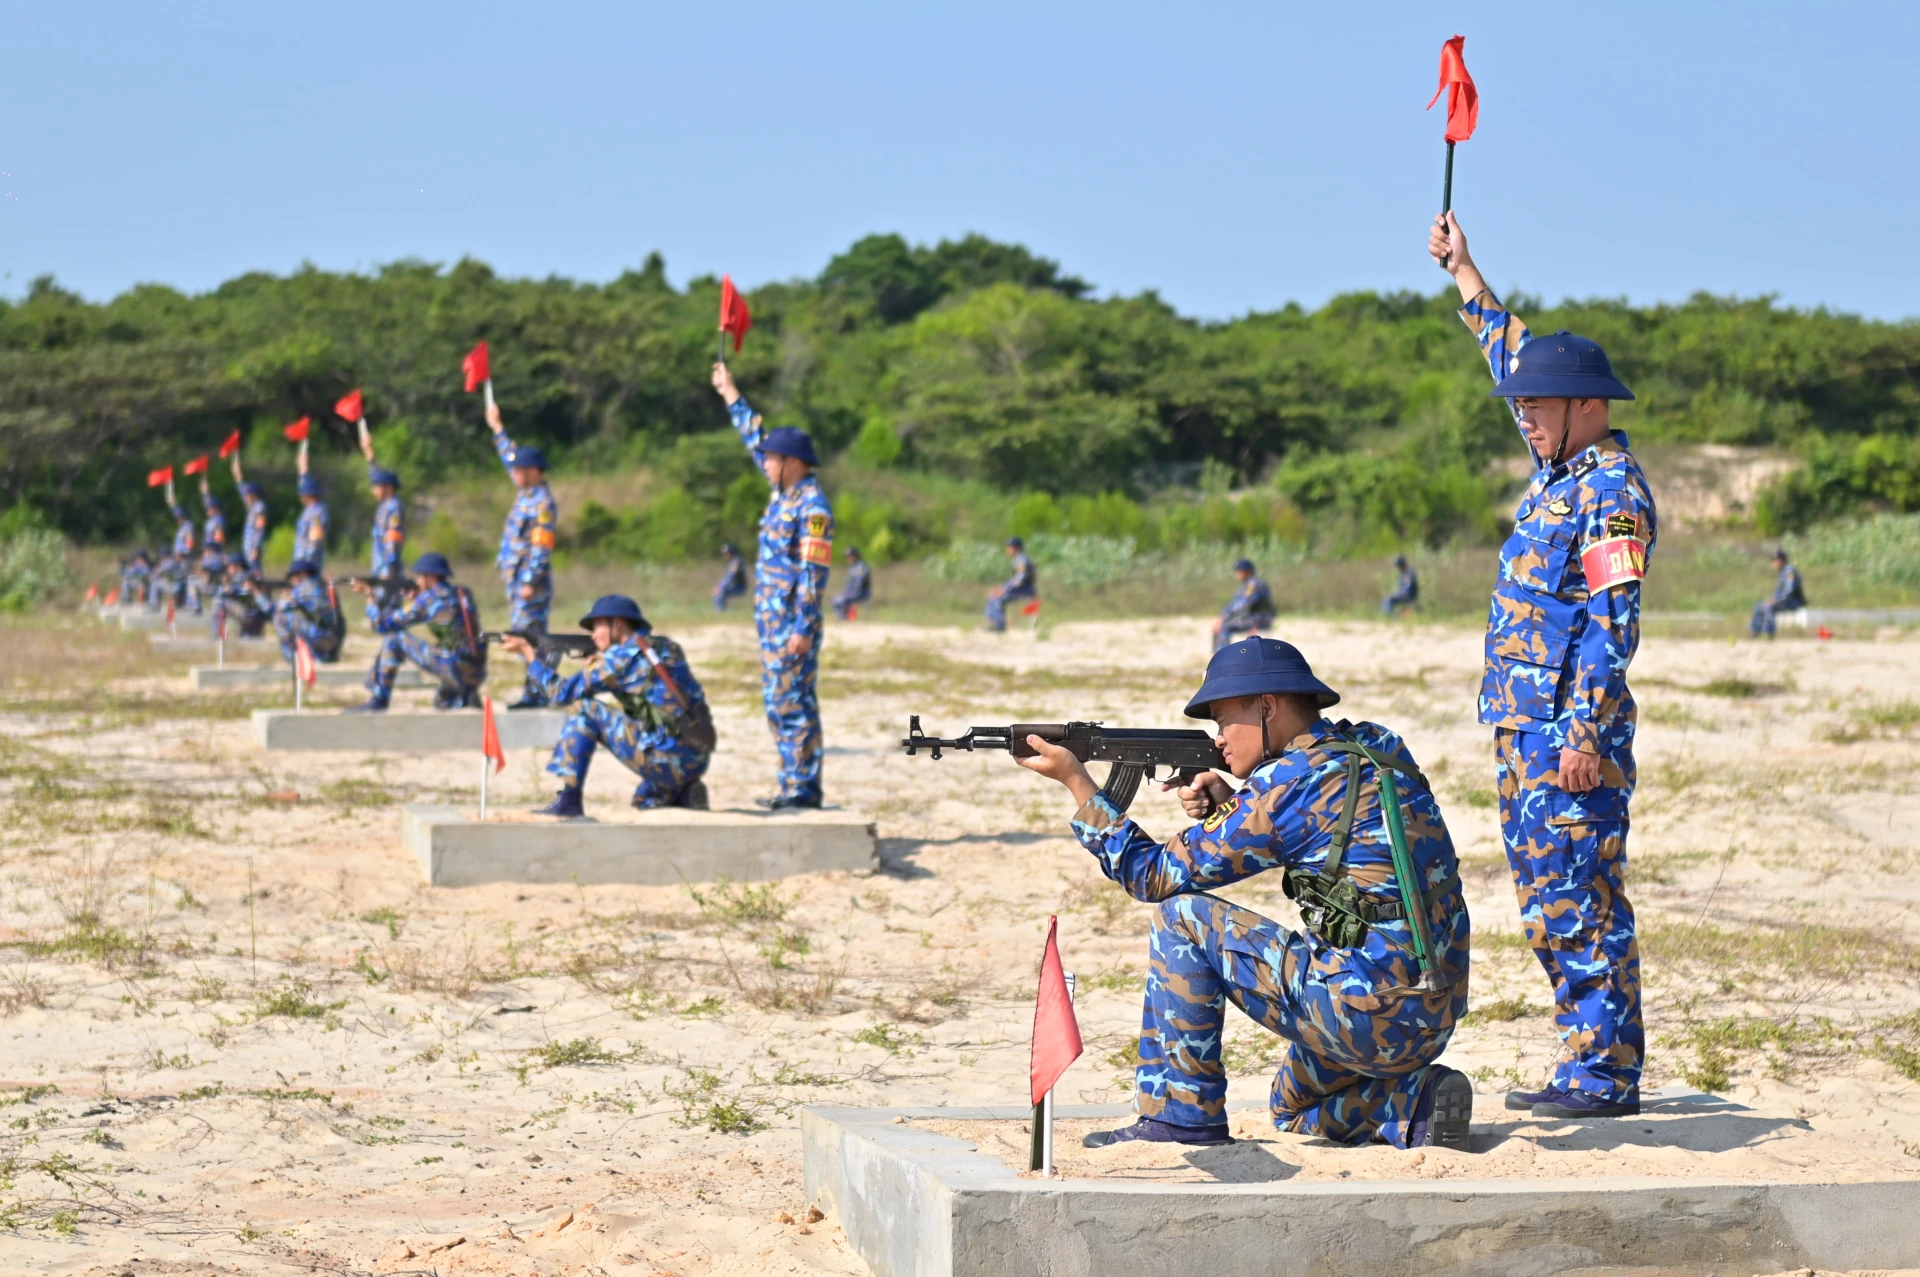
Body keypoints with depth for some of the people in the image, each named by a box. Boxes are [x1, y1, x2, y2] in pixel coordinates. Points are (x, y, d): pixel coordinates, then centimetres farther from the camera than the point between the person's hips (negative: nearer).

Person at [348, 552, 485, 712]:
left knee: (394, 640, 3)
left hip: (453, 668, -7)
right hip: (478, 674, 7)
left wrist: (370, 595, 15)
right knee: (441, 703, 36)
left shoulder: (427, 599, -4)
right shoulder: (464, 594, 15)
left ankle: (377, 701, 7)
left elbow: (381, 625, 1)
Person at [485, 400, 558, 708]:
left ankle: (536, 693, -11)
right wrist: (497, 428, 33)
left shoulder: (542, 503, -15)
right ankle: (533, 689, 13)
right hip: (516, 577, 10)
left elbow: (542, 547, -20)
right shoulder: (527, 493, 12)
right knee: (522, 634, 10)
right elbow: (511, 457, 28)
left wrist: (530, 582, -23)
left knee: (530, 633, -10)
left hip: (531, 579, -10)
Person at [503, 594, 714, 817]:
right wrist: (601, 664, 21)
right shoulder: (667, 647, 17)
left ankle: (568, 801, 2)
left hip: (664, 761, -8)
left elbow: (561, 693, 2)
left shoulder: (622, 655, -4)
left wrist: (528, 652, 13)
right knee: (644, 801, 36)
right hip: (697, 763, 8)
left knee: (584, 710, 3)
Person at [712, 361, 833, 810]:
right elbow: (755, 438, 25)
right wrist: (731, 394, 29)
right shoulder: (784, 491, 11)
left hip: (793, 622, -10)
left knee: (794, 703, -8)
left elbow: (813, 572, -19)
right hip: (770, 620, 10)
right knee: (778, 704, 11)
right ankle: (793, 784, 15)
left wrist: (803, 629, -23)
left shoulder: (812, 507, -15)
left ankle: (804, 789, -5)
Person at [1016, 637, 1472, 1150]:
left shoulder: (1289, 782, -11)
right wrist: (1228, 806, 8)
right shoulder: (1378, 747, 11)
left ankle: (1180, 1117, 4)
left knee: (1181, 915, -1)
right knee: (1294, 1110, 33)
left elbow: (1156, 876, -3)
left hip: (1362, 1012, -9)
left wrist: (1077, 780, 4)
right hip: (1433, 1020, 9)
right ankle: (1415, 1105, 8)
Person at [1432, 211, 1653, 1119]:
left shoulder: (1613, 492, -11)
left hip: (1572, 735, -10)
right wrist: (1463, 274, 36)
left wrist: (1586, 732, -25)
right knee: (1548, 904, 11)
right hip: (1523, 730, 10)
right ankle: (1589, 1063, 15)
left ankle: (1607, 1074, -5)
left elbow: (1612, 621, -19)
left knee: (1581, 903, -8)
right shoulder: (1560, 472, 16)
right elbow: (1513, 356, 30)